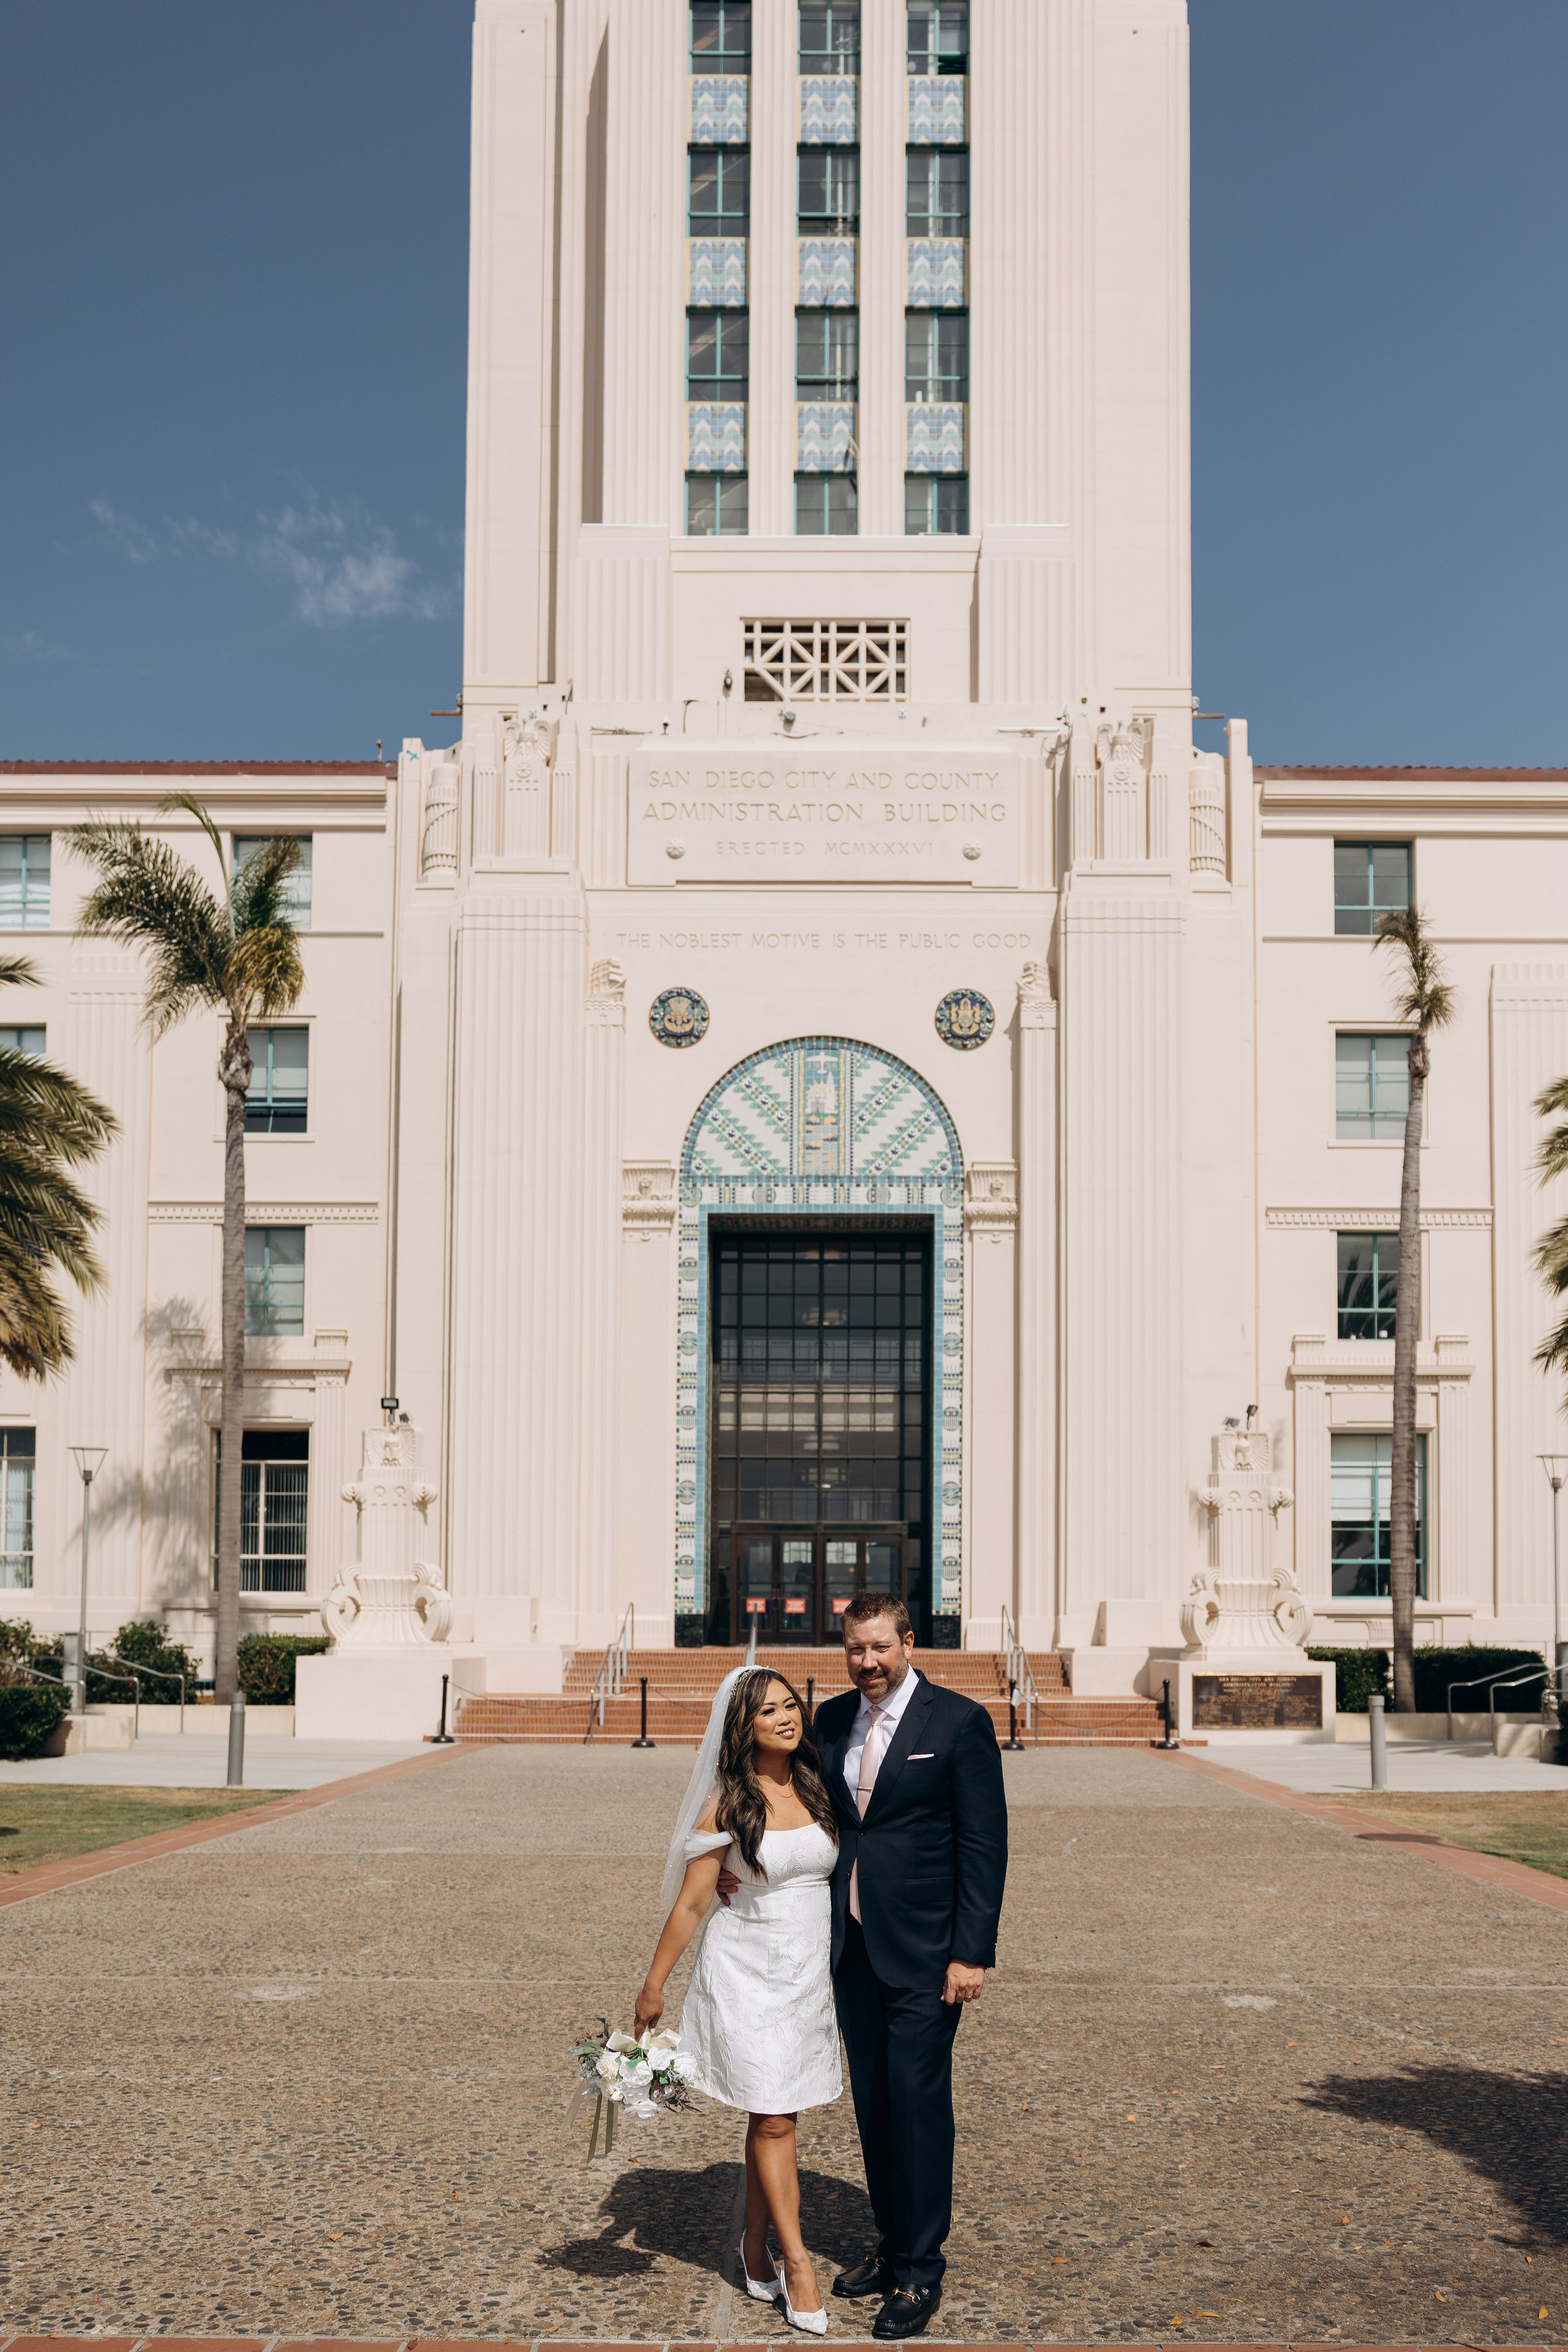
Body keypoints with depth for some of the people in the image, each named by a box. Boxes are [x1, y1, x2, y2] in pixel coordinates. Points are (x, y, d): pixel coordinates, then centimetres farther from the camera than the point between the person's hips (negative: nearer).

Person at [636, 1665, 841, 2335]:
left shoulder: (817, 1789, 3)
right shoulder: (726, 1804, -10)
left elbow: (844, 1870, 14)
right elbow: (690, 1903, -6)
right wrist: (653, 1986, -2)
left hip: (811, 1972, 4)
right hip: (747, 1972, -4)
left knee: (773, 2117, 11)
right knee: (773, 2119, -3)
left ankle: (756, 2246, 25)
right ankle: (797, 2263, 5)